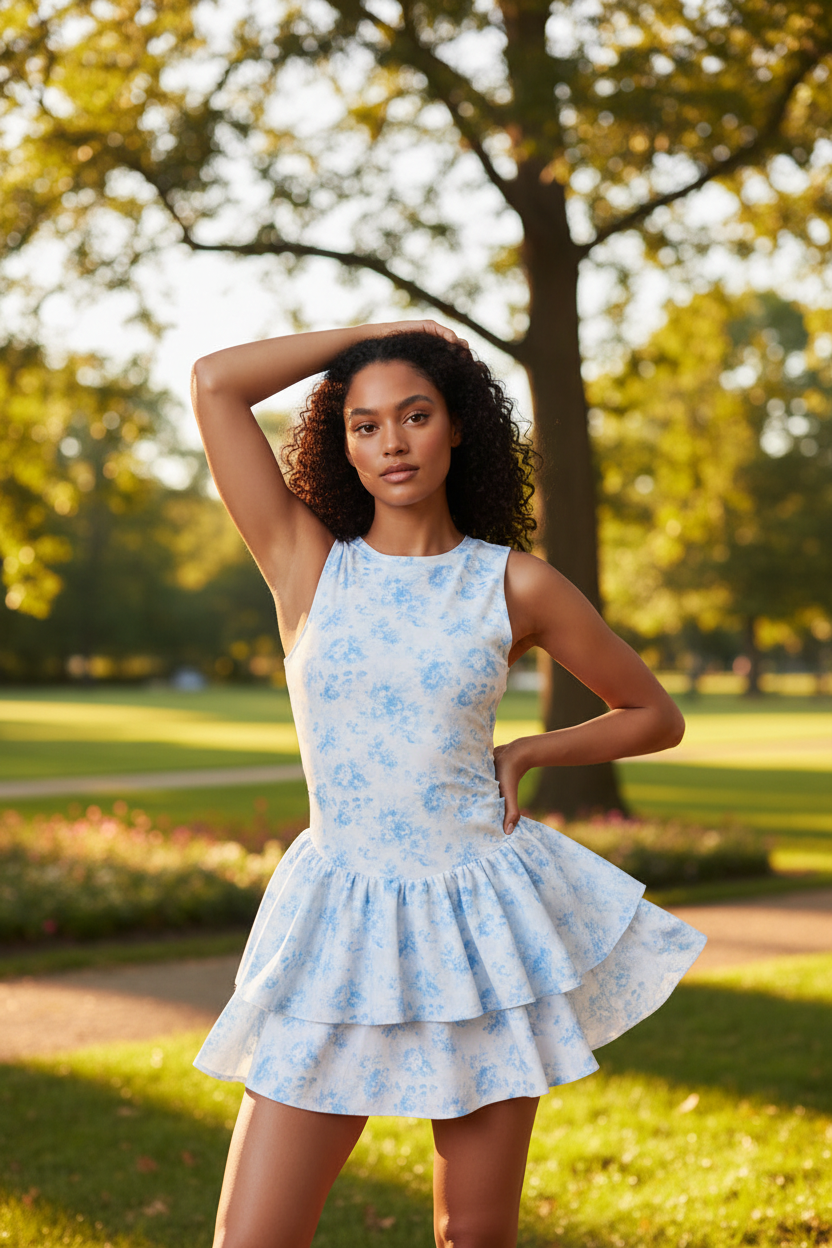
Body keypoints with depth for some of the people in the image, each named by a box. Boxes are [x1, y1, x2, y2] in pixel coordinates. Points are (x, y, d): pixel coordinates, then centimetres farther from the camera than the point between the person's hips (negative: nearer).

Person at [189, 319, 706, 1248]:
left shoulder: (514, 584, 0)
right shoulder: (306, 563, 1)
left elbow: (656, 716, 12)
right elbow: (214, 381, -7)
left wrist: (520, 755, 0)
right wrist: (377, 335, 3)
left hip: (482, 922, 0)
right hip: (341, 923, 0)